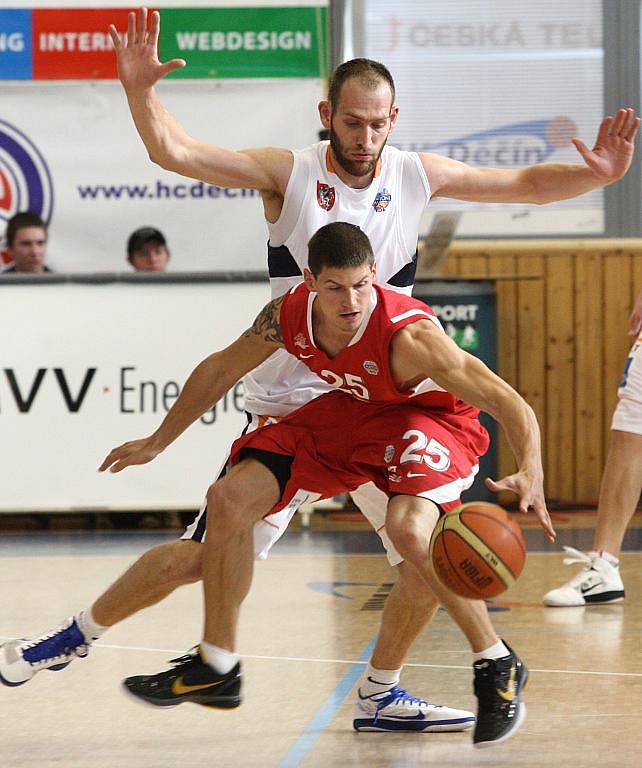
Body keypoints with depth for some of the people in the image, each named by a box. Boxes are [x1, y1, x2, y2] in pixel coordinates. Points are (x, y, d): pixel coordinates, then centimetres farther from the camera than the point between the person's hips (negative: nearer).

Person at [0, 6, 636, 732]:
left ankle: (378, 693, 14)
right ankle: (82, 631, 18)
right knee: (204, 554, -4)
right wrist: (140, 90, -35)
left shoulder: (418, 176, -1)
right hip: (286, 402, -3)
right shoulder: (289, 175, -10)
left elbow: (525, 184, 4)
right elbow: (173, 152, -18)